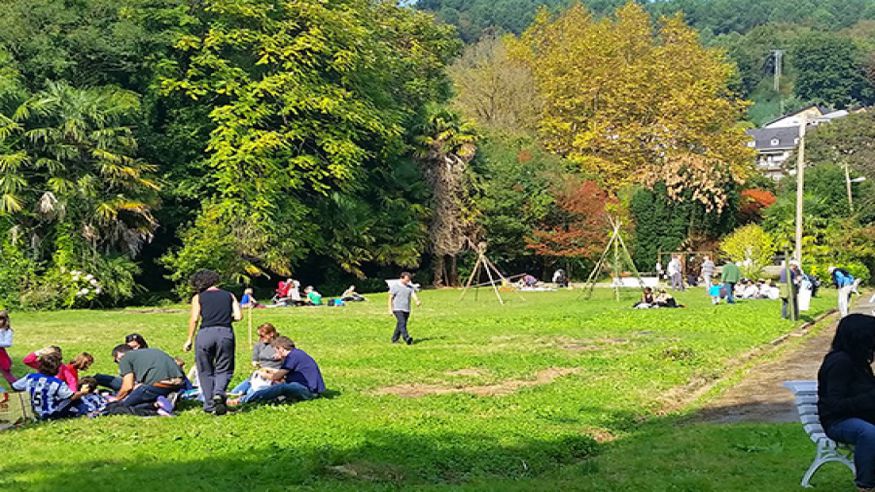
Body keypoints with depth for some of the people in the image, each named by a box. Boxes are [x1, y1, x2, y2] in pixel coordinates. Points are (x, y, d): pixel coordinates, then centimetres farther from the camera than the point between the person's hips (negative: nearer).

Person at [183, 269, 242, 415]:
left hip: (205, 333, -1)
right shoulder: (229, 295, 14)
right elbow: (238, 316, 5)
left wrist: (189, 340, 5)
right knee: (224, 369, 12)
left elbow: (194, 319, -1)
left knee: (205, 371, 13)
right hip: (226, 333, 1)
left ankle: (210, 405, 12)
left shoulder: (198, 298, 9)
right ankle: (219, 393, -15)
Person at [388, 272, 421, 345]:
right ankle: (407, 339, -29)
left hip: (406, 310, 5)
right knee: (402, 323, -19)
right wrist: (390, 309, -7)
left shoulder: (410, 287, 11)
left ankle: (394, 340, 20)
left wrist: (417, 301, -27)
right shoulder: (395, 286, -2)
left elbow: (413, 295, -4)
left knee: (400, 325, 9)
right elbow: (390, 298, -1)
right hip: (398, 309, -5)